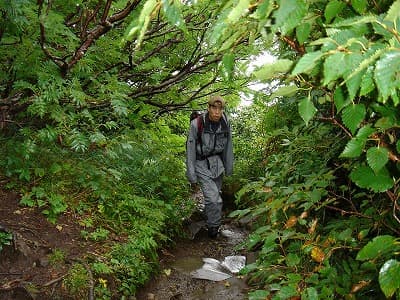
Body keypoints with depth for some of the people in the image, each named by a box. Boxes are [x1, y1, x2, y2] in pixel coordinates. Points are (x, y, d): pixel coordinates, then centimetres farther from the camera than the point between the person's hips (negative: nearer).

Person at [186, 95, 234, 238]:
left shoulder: (225, 123, -8)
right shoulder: (197, 124, -21)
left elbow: (228, 145, 5)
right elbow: (190, 149, -13)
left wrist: (229, 166, 11)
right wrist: (191, 173, -12)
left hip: (217, 162, 5)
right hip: (202, 164, -4)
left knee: (214, 194, 17)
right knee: (214, 199, -13)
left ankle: (208, 218, 43)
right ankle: (213, 227, 9)